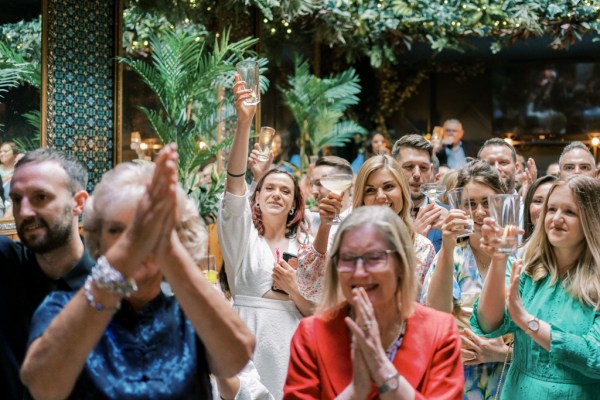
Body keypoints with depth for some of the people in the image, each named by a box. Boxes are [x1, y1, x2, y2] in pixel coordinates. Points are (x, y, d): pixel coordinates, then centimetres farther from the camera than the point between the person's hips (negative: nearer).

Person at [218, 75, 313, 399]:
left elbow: (316, 312, 10)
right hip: (248, 336, -2)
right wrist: (244, 123, -26)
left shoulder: (305, 246, 10)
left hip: (290, 339, 2)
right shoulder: (242, 233, 4)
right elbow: (235, 181, -14)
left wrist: (294, 290, -11)